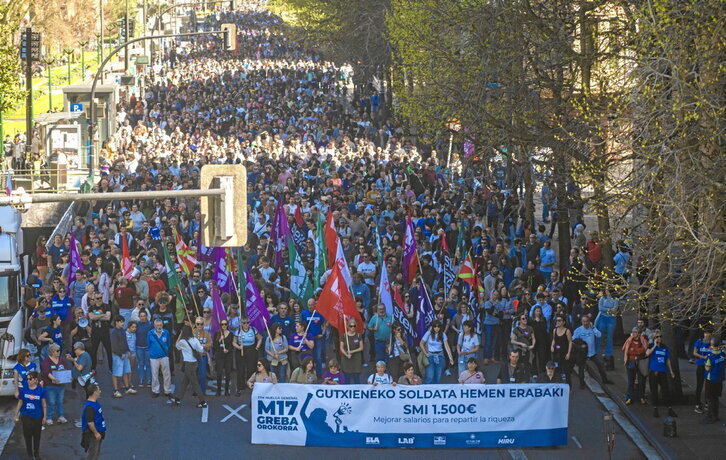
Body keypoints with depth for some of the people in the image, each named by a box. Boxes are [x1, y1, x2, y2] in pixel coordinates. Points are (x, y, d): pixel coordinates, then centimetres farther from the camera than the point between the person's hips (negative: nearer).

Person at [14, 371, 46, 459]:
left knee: (37, 435, 11)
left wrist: (45, 416, -2)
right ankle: (29, 453, 12)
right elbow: (20, 403, 3)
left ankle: (36, 453, 29)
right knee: (28, 434, -5)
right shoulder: (23, 390, -5)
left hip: (37, 416, 0)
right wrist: (16, 415, 4)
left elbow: (44, 404, -2)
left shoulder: (41, 390, -8)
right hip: (26, 415, 0)